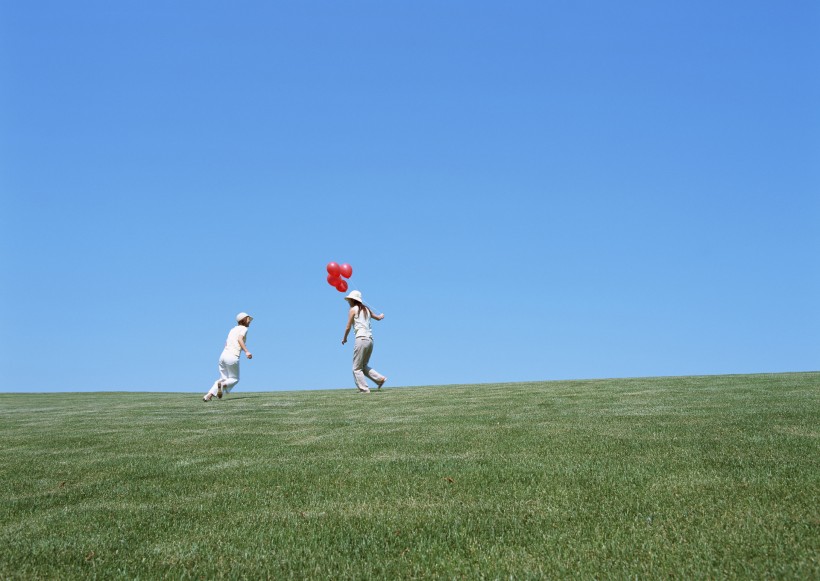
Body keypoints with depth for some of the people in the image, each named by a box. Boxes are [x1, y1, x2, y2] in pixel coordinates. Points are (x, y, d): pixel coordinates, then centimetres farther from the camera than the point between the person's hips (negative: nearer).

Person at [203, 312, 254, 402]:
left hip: (223, 355, 7)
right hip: (233, 357, -7)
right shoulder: (244, 328, 2)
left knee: (224, 378, 15)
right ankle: (223, 384, -21)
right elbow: (240, 339, -16)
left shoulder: (233, 329, 23)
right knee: (234, 379, 10)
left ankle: (209, 395, -3)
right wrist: (246, 351, -27)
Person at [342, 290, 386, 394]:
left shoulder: (353, 309, 0)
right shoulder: (366, 309, 18)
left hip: (361, 339, -7)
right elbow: (378, 318, 34)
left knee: (356, 368, -2)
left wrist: (344, 339, 15)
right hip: (370, 339, 7)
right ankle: (380, 378, 3)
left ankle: (364, 389, -9)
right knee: (363, 366, 18)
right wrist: (381, 315, 57)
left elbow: (348, 327, -1)